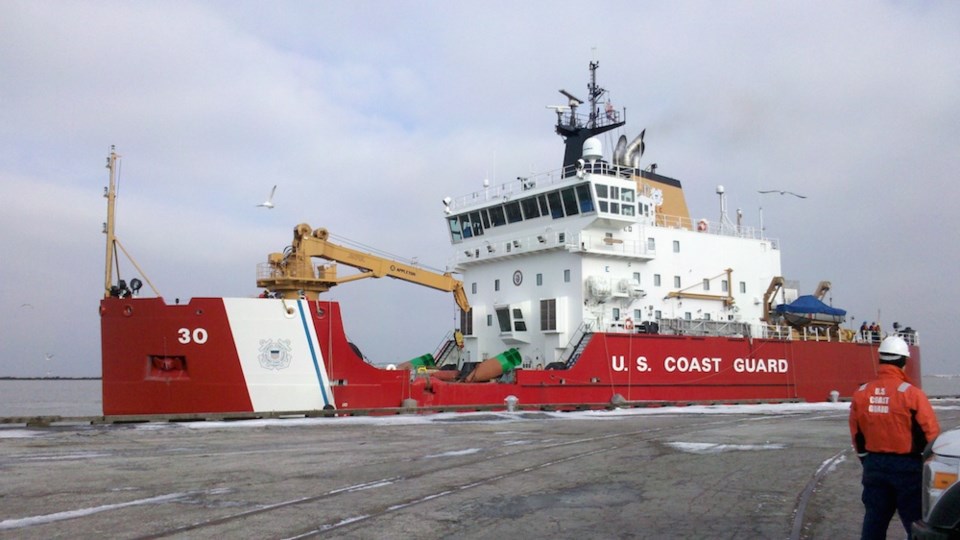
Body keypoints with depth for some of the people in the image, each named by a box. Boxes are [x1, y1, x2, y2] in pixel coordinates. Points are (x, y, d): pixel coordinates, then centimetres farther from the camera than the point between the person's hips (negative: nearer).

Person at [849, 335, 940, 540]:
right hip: (907, 467, -5)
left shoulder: (861, 394, 2)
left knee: (874, 520, 13)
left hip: (874, 466, 5)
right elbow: (930, 433, -10)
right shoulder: (911, 394, -14)